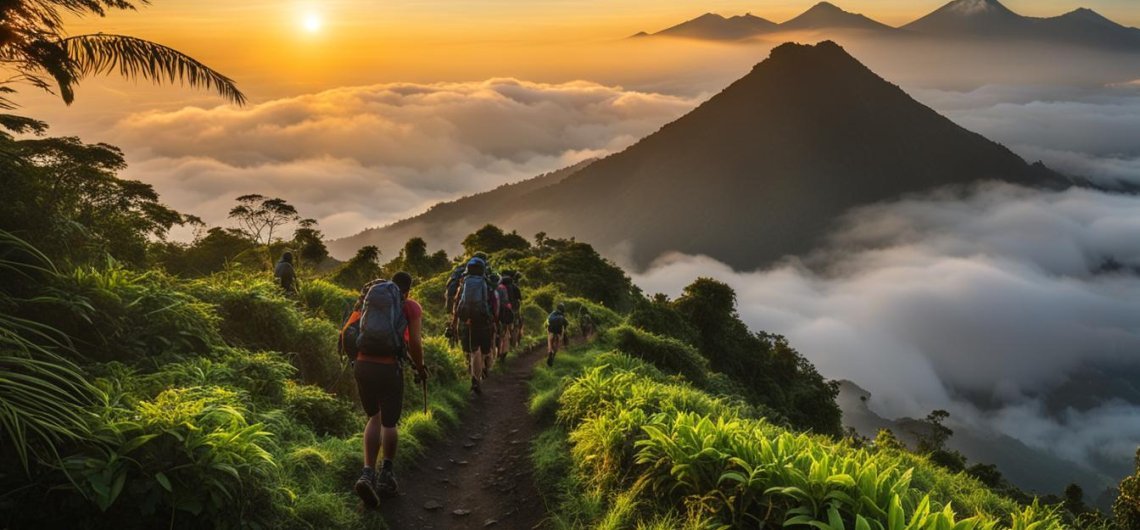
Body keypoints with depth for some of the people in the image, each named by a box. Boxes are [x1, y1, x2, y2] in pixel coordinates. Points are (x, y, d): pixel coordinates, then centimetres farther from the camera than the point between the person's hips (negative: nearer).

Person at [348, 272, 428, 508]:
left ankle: (368, 473, 3)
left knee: (375, 418, 19)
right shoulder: (412, 307, 4)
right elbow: (414, 343, -5)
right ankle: (387, 474, 14)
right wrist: (420, 368, 10)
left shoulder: (370, 300, 17)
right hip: (389, 368, -3)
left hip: (362, 365, 4)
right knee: (389, 422, 18)